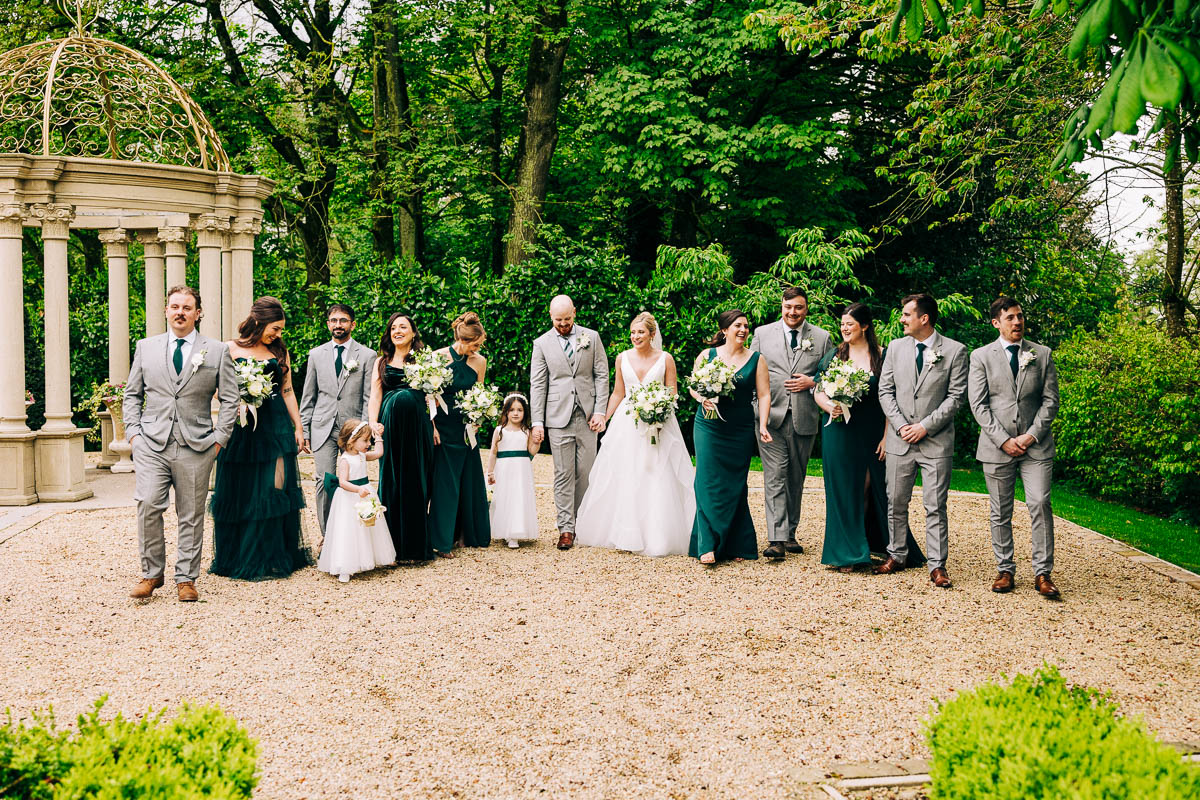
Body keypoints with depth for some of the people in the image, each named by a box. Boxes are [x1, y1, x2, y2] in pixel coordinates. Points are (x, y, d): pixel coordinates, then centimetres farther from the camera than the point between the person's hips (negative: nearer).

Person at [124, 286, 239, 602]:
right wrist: (133, 432, 3)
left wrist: (219, 437, -2)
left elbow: (229, 400, 6)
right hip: (152, 444, 1)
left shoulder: (216, 351, 6)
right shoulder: (145, 347, 11)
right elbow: (132, 394, 15)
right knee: (148, 506, -11)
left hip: (196, 446, -1)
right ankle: (151, 573, 5)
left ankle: (186, 579, 14)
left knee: (191, 515, 3)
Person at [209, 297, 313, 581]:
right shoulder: (230, 349, 1)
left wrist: (298, 427, 10)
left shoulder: (280, 352, 11)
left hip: (276, 427, 3)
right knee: (241, 492, 2)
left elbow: (288, 391, 13)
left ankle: (274, 557, 14)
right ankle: (241, 559, 13)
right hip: (241, 428, -3)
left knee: (276, 491, 3)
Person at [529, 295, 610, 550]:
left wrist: (600, 412, -3)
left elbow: (602, 376, 6)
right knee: (564, 474, -1)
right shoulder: (542, 343, 5)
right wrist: (537, 421, -3)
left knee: (585, 472, 3)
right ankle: (566, 528, 2)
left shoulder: (591, 337, 7)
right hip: (558, 416, -1)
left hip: (587, 415, 1)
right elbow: (537, 385, 3)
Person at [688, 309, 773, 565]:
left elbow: (764, 395, 0)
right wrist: (703, 398, -11)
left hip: (741, 431, 1)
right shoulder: (706, 356, 3)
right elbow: (693, 386, 10)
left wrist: (763, 425, -11)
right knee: (709, 482, -8)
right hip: (709, 427, -1)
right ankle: (708, 545, -8)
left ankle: (737, 545, 16)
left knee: (735, 486, 6)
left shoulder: (756, 360, 3)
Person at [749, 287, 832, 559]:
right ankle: (777, 539, -12)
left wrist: (812, 382, -7)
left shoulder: (821, 338, 8)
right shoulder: (762, 333, 7)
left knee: (796, 479, 10)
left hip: (804, 418, 2)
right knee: (775, 478, -8)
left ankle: (790, 533, 22)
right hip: (771, 417, -1)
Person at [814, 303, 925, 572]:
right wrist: (829, 406, -14)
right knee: (843, 489, 3)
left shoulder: (881, 357, -1)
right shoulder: (834, 355, 6)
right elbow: (818, 390, 7)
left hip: (871, 433, -1)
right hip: (839, 431, 1)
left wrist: (887, 436, -9)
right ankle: (846, 553, 10)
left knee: (868, 488, 5)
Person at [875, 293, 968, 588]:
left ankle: (937, 565, 6)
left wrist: (924, 426, -12)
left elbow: (956, 396, -6)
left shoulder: (954, 351, -3)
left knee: (935, 507, -1)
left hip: (936, 442, -3)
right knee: (896, 503, 10)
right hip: (900, 441, 4)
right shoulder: (896, 347, 8)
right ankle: (897, 556, 23)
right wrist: (900, 425, -6)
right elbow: (885, 390, 8)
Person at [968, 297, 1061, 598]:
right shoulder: (981, 356, 5)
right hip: (996, 446, 0)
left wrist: (1030, 436, -7)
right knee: (1000, 513, 5)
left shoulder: (1043, 354, 9)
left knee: (1040, 505, -8)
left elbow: (1050, 401, 5)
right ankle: (1005, 570, 15)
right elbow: (978, 405, -1)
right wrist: (1003, 440, -9)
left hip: (1036, 445, 0)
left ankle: (1042, 573, -1)